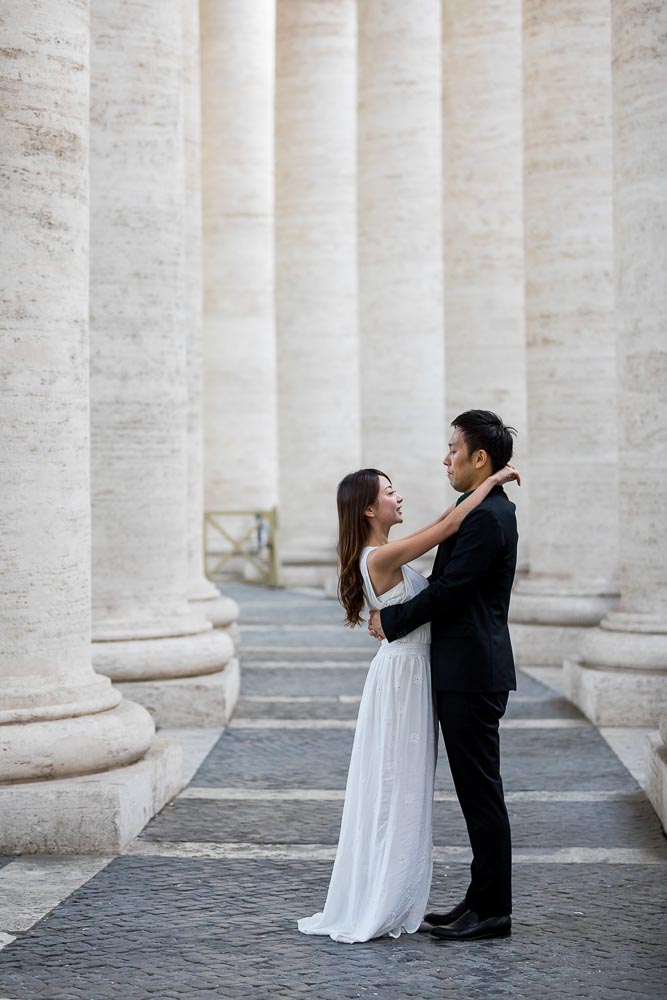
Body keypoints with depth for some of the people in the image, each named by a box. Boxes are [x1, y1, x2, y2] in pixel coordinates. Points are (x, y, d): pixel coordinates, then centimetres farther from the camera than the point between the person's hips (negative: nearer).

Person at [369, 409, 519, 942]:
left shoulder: (486, 517, -17)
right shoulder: (489, 510, 15)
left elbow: (447, 591, -18)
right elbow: (451, 586, 19)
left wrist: (390, 621, -6)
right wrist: (397, 615, 12)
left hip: (473, 676, -11)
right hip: (468, 671, 11)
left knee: (481, 790, -4)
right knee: (477, 791, 14)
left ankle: (493, 910, 3)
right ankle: (483, 899, 21)